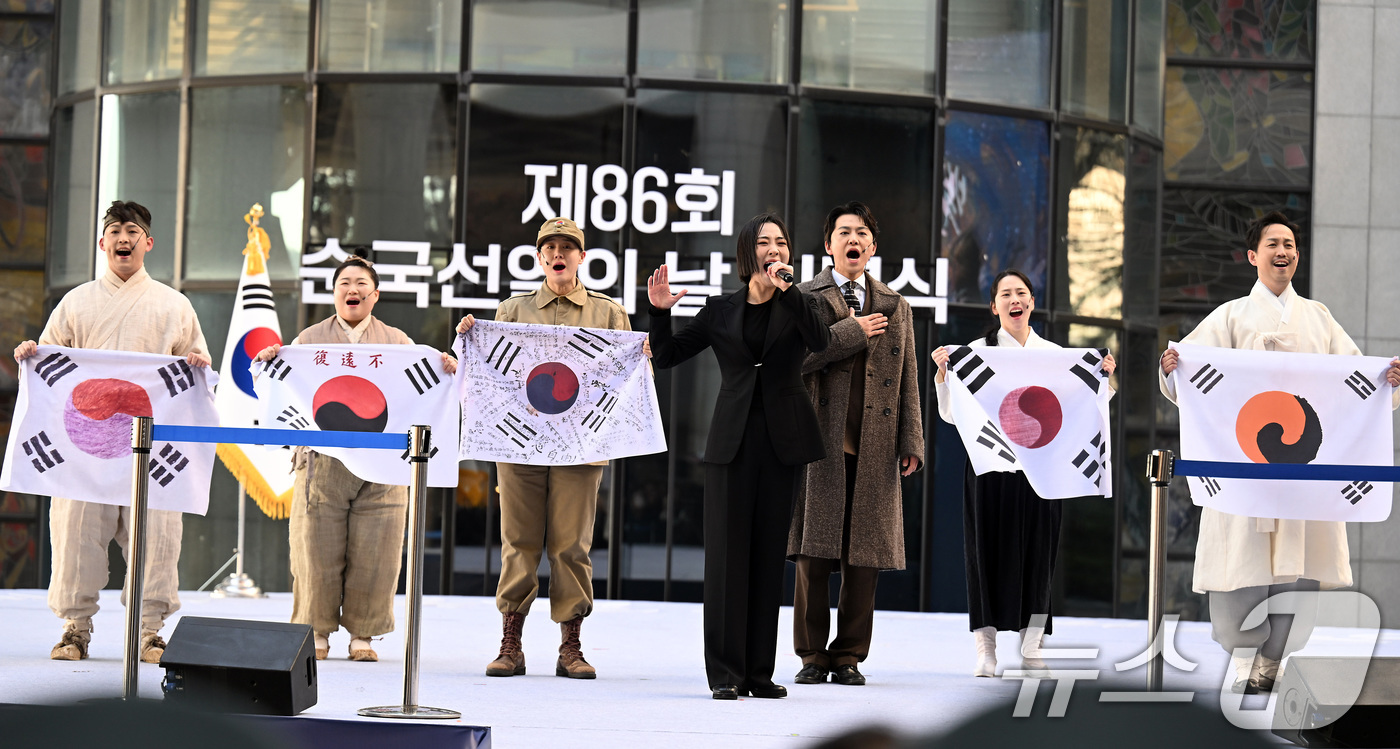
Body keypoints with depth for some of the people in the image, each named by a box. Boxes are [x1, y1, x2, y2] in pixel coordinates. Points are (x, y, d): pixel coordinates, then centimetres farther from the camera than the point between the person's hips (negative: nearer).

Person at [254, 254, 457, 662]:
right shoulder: (309, 339, 14)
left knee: (374, 554, -2)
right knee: (318, 553, -2)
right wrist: (272, 362, -8)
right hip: (322, 458, 0)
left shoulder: (397, 342, 16)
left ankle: (362, 635, 9)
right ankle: (316, 633, 10)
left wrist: (445, 370, -9)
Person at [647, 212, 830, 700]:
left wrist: (787, 290, -25)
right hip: (732, 441, 0)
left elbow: (820, 342, -15)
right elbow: (666, 355, 11)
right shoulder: (720, 311, 8)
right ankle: (726, 672, 0)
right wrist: (660, 312, -6)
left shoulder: (796, 306, 6)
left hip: (782, 441, 0)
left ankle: (760, 671, 9)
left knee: (769, 553, 3)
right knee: (727, 553, -4)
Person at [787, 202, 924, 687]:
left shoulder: (895, 307, 17)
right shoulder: (804, 299, 8)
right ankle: (812, 655, 6)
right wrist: (851, 332, -8)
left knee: (864, 558, 1)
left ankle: (849, 656, 8)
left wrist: (911, 442, 5)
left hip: (874, 453, 2)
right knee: (813, 555, -3)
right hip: (819, 445, -2)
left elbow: (908, 381, 14)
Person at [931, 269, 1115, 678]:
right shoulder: (976, 352, 3)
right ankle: (985, 649, 3)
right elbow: (952, 414, 1)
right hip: (990, 462, -2)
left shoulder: (1053, 354, 12)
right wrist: (942, 373, -12)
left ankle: (1031, 646, 10)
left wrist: (1102, 378, 4)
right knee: (988, 550, -2)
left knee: (1037, 549, 2)